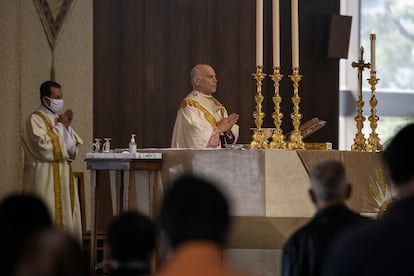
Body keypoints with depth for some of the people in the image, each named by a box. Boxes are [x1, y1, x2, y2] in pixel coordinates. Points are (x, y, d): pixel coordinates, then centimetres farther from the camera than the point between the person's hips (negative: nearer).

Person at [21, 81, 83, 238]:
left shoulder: (57, 118, 16)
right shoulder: (35, 119, -8)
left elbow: (72, 149, 13)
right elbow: (42, 145, -21)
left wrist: (67, 126, -2)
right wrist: (61, 127, -11)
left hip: (64, 177, 8)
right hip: (45, 179, -8)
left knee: (65, 218, 6)